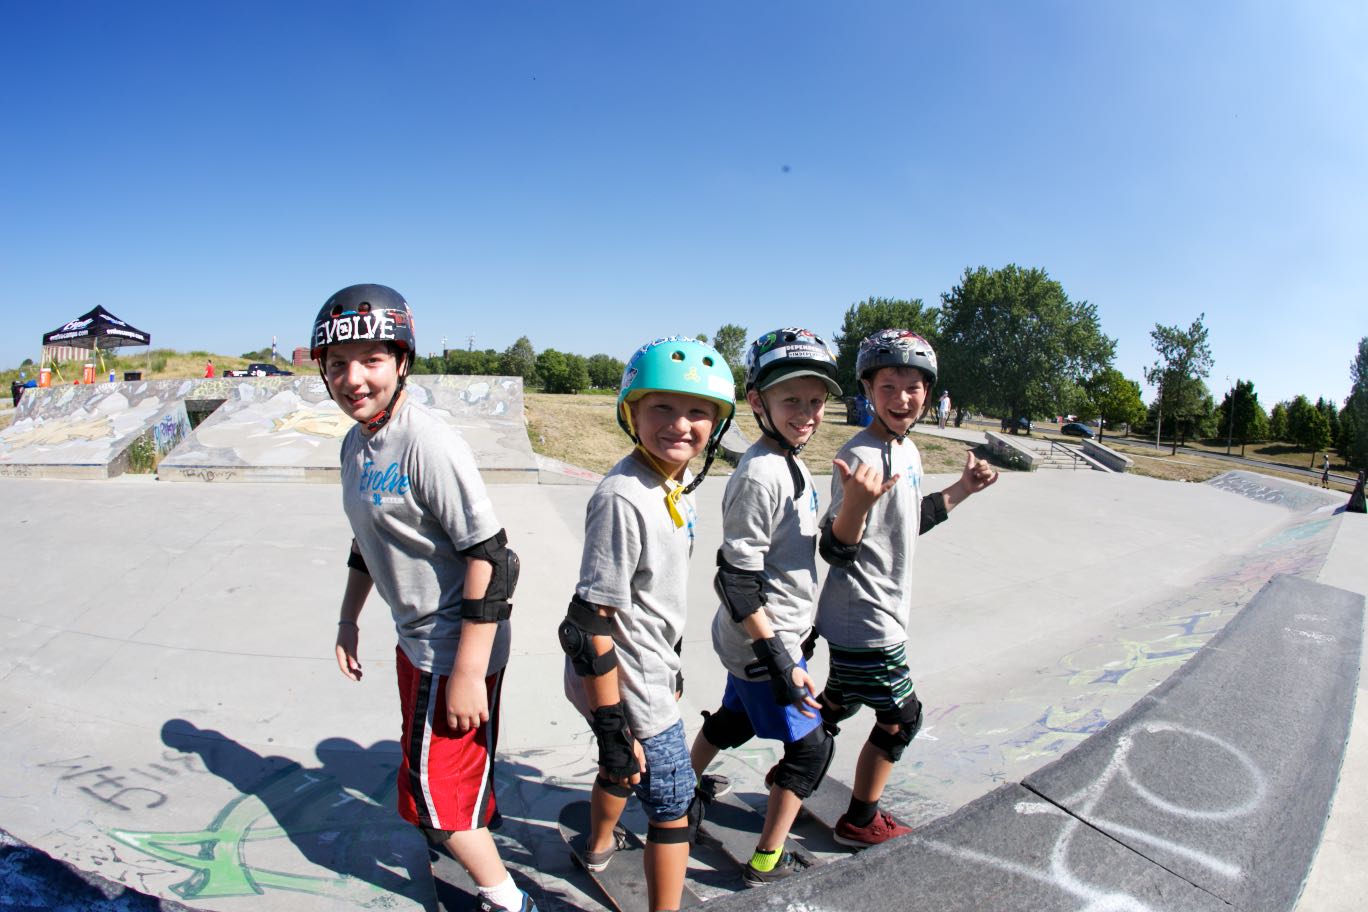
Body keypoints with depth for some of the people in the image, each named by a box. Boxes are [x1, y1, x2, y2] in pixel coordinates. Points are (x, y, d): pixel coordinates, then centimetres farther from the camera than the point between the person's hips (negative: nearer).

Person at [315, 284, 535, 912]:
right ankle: (478, 819, 58)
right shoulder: (355, 443, 3)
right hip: (415, 637, 9)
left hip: (456, 646, -9)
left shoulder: (428, 442, -25)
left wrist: (468, 672, -25)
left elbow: (487, 554, -26)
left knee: (433, 789, 3)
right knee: (444, 758, 29)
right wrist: (348, 619, 23)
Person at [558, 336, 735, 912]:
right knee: (672, 803, 8)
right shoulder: (623, 498, -29)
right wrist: (613, 728, -23)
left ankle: (599, 844, 60)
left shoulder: (675, 483, -1)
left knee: (623, 768, 32)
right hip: (628, 688, -9)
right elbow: (591, 623, -27)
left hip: (649, 671, 9)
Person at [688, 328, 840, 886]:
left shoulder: (790, 464, 5)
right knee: (812, 746, 6)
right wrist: (780, 660, -25)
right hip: (763, 641, -9)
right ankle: (766, 863, 22)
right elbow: (737, 579, -26)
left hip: (771, 633, 9)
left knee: (734, 720, 26)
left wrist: (800, 622, 23)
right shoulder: (761, 475, -26)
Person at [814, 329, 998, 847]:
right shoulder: (862, 457, -25)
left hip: (881, 612, 9)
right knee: (902, 716, 7)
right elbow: (835, 551, -26)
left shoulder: (907, 449, 4)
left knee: (841, 701, 24)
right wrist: (855, 504, -44)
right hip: (865, 622, -9)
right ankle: (860, 821, 27)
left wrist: (961, 491, 12)